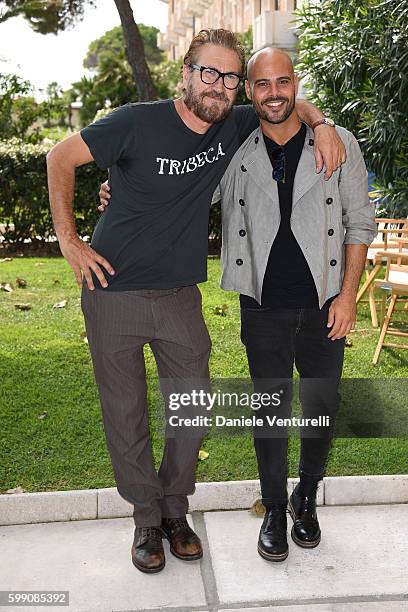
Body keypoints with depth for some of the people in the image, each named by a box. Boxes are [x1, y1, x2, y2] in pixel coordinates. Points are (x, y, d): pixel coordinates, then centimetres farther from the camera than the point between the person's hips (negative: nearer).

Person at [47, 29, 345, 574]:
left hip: (180, 296, 4)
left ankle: (175, 511, 30)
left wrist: (321, 125, -4)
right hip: (113, 291, -3)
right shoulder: (138, 122, -12)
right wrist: (68, 241, -8)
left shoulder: (234, 128, 0)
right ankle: (147, 519, 26)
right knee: (125, 412, 6)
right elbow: (61, 158, -3)